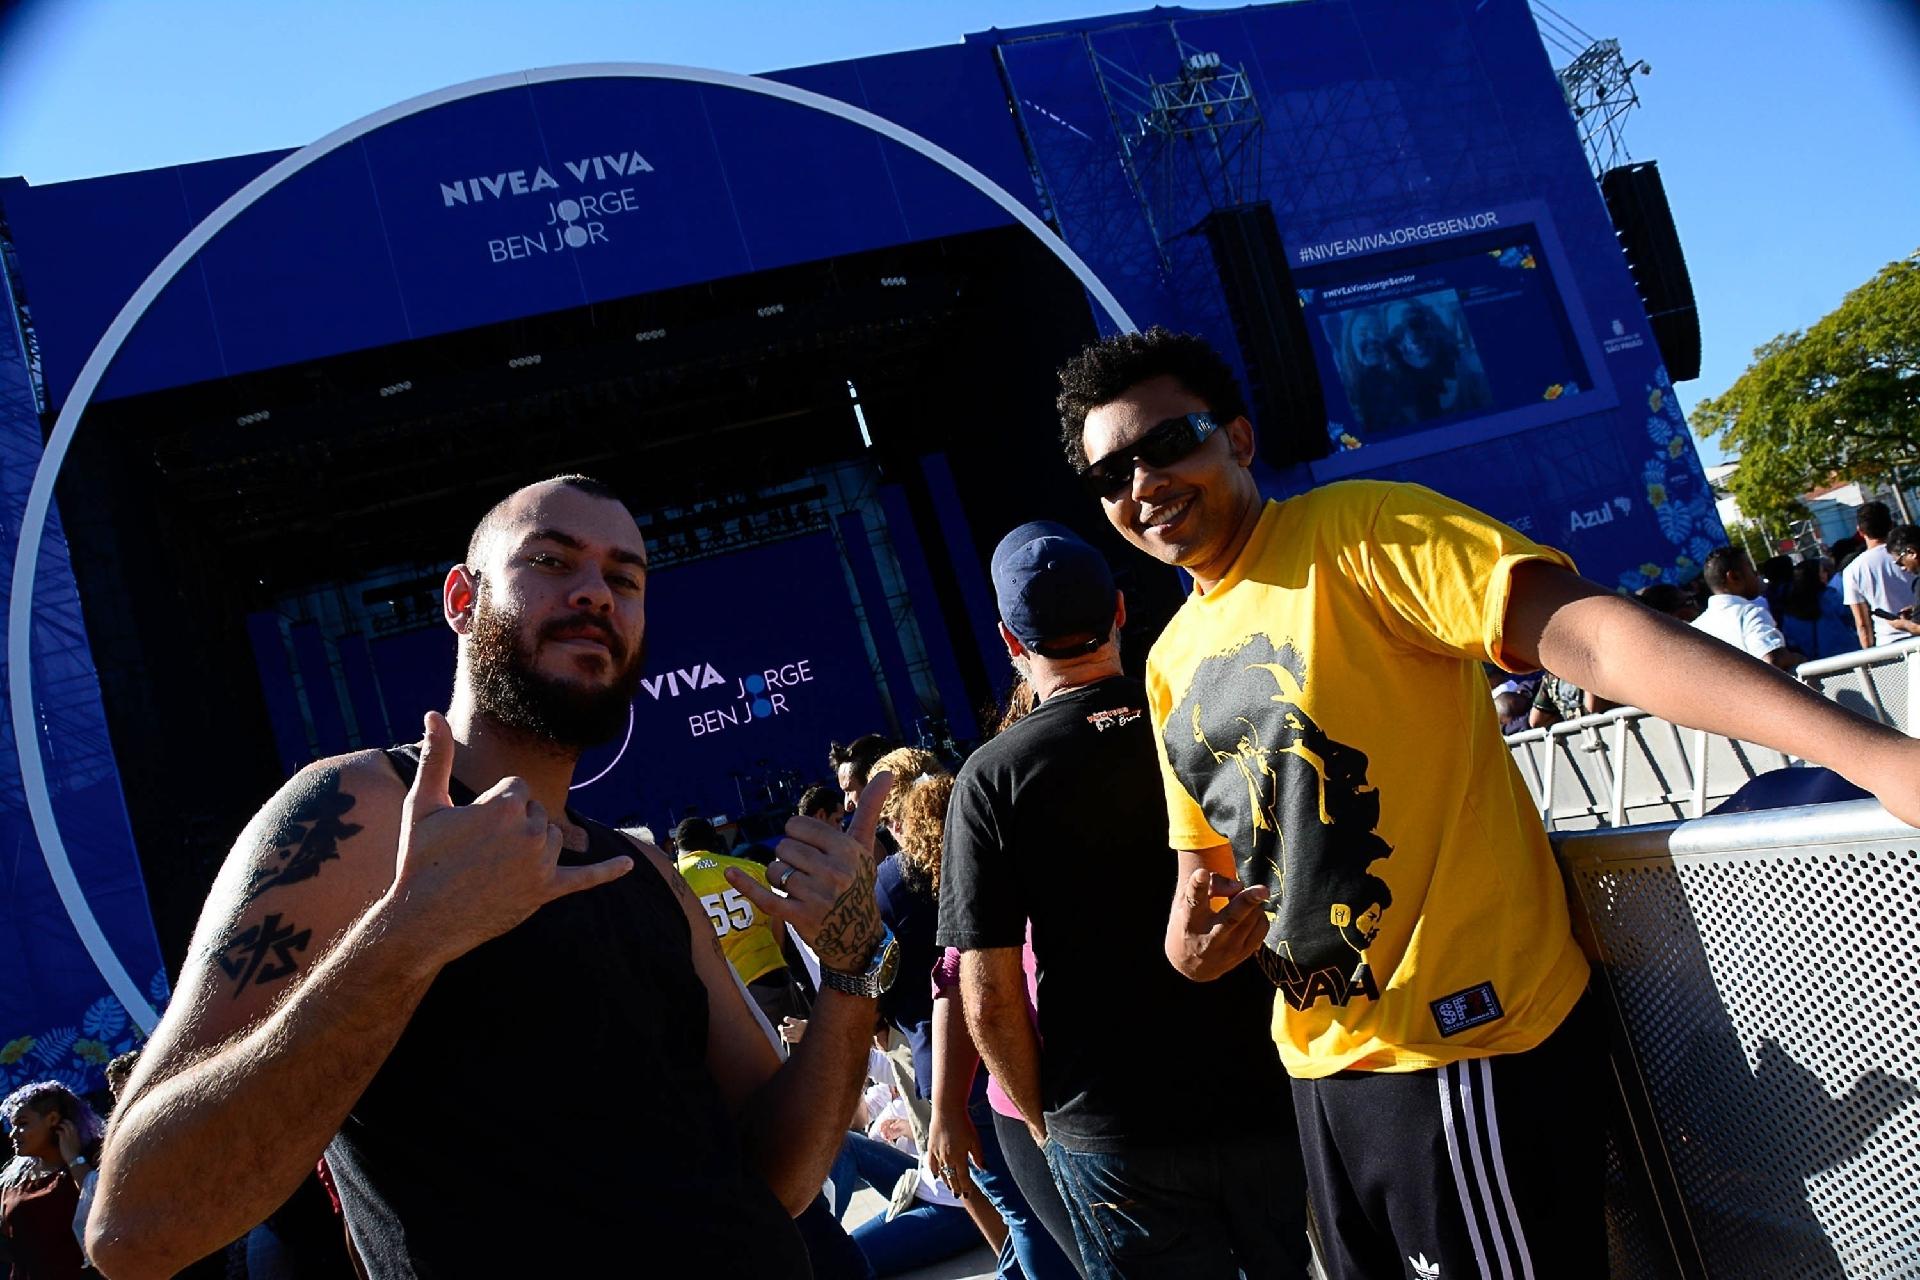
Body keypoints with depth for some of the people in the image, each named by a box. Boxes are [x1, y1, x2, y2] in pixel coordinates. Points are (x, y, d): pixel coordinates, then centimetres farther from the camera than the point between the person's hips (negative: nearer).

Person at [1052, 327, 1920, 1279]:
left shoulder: (1353, 533, -12)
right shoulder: (1170, 664, 10)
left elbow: (1587, 630, -25)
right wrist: (1188, 943, -7)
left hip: (1469, 1037, -7)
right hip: (1321, 1057, 8)